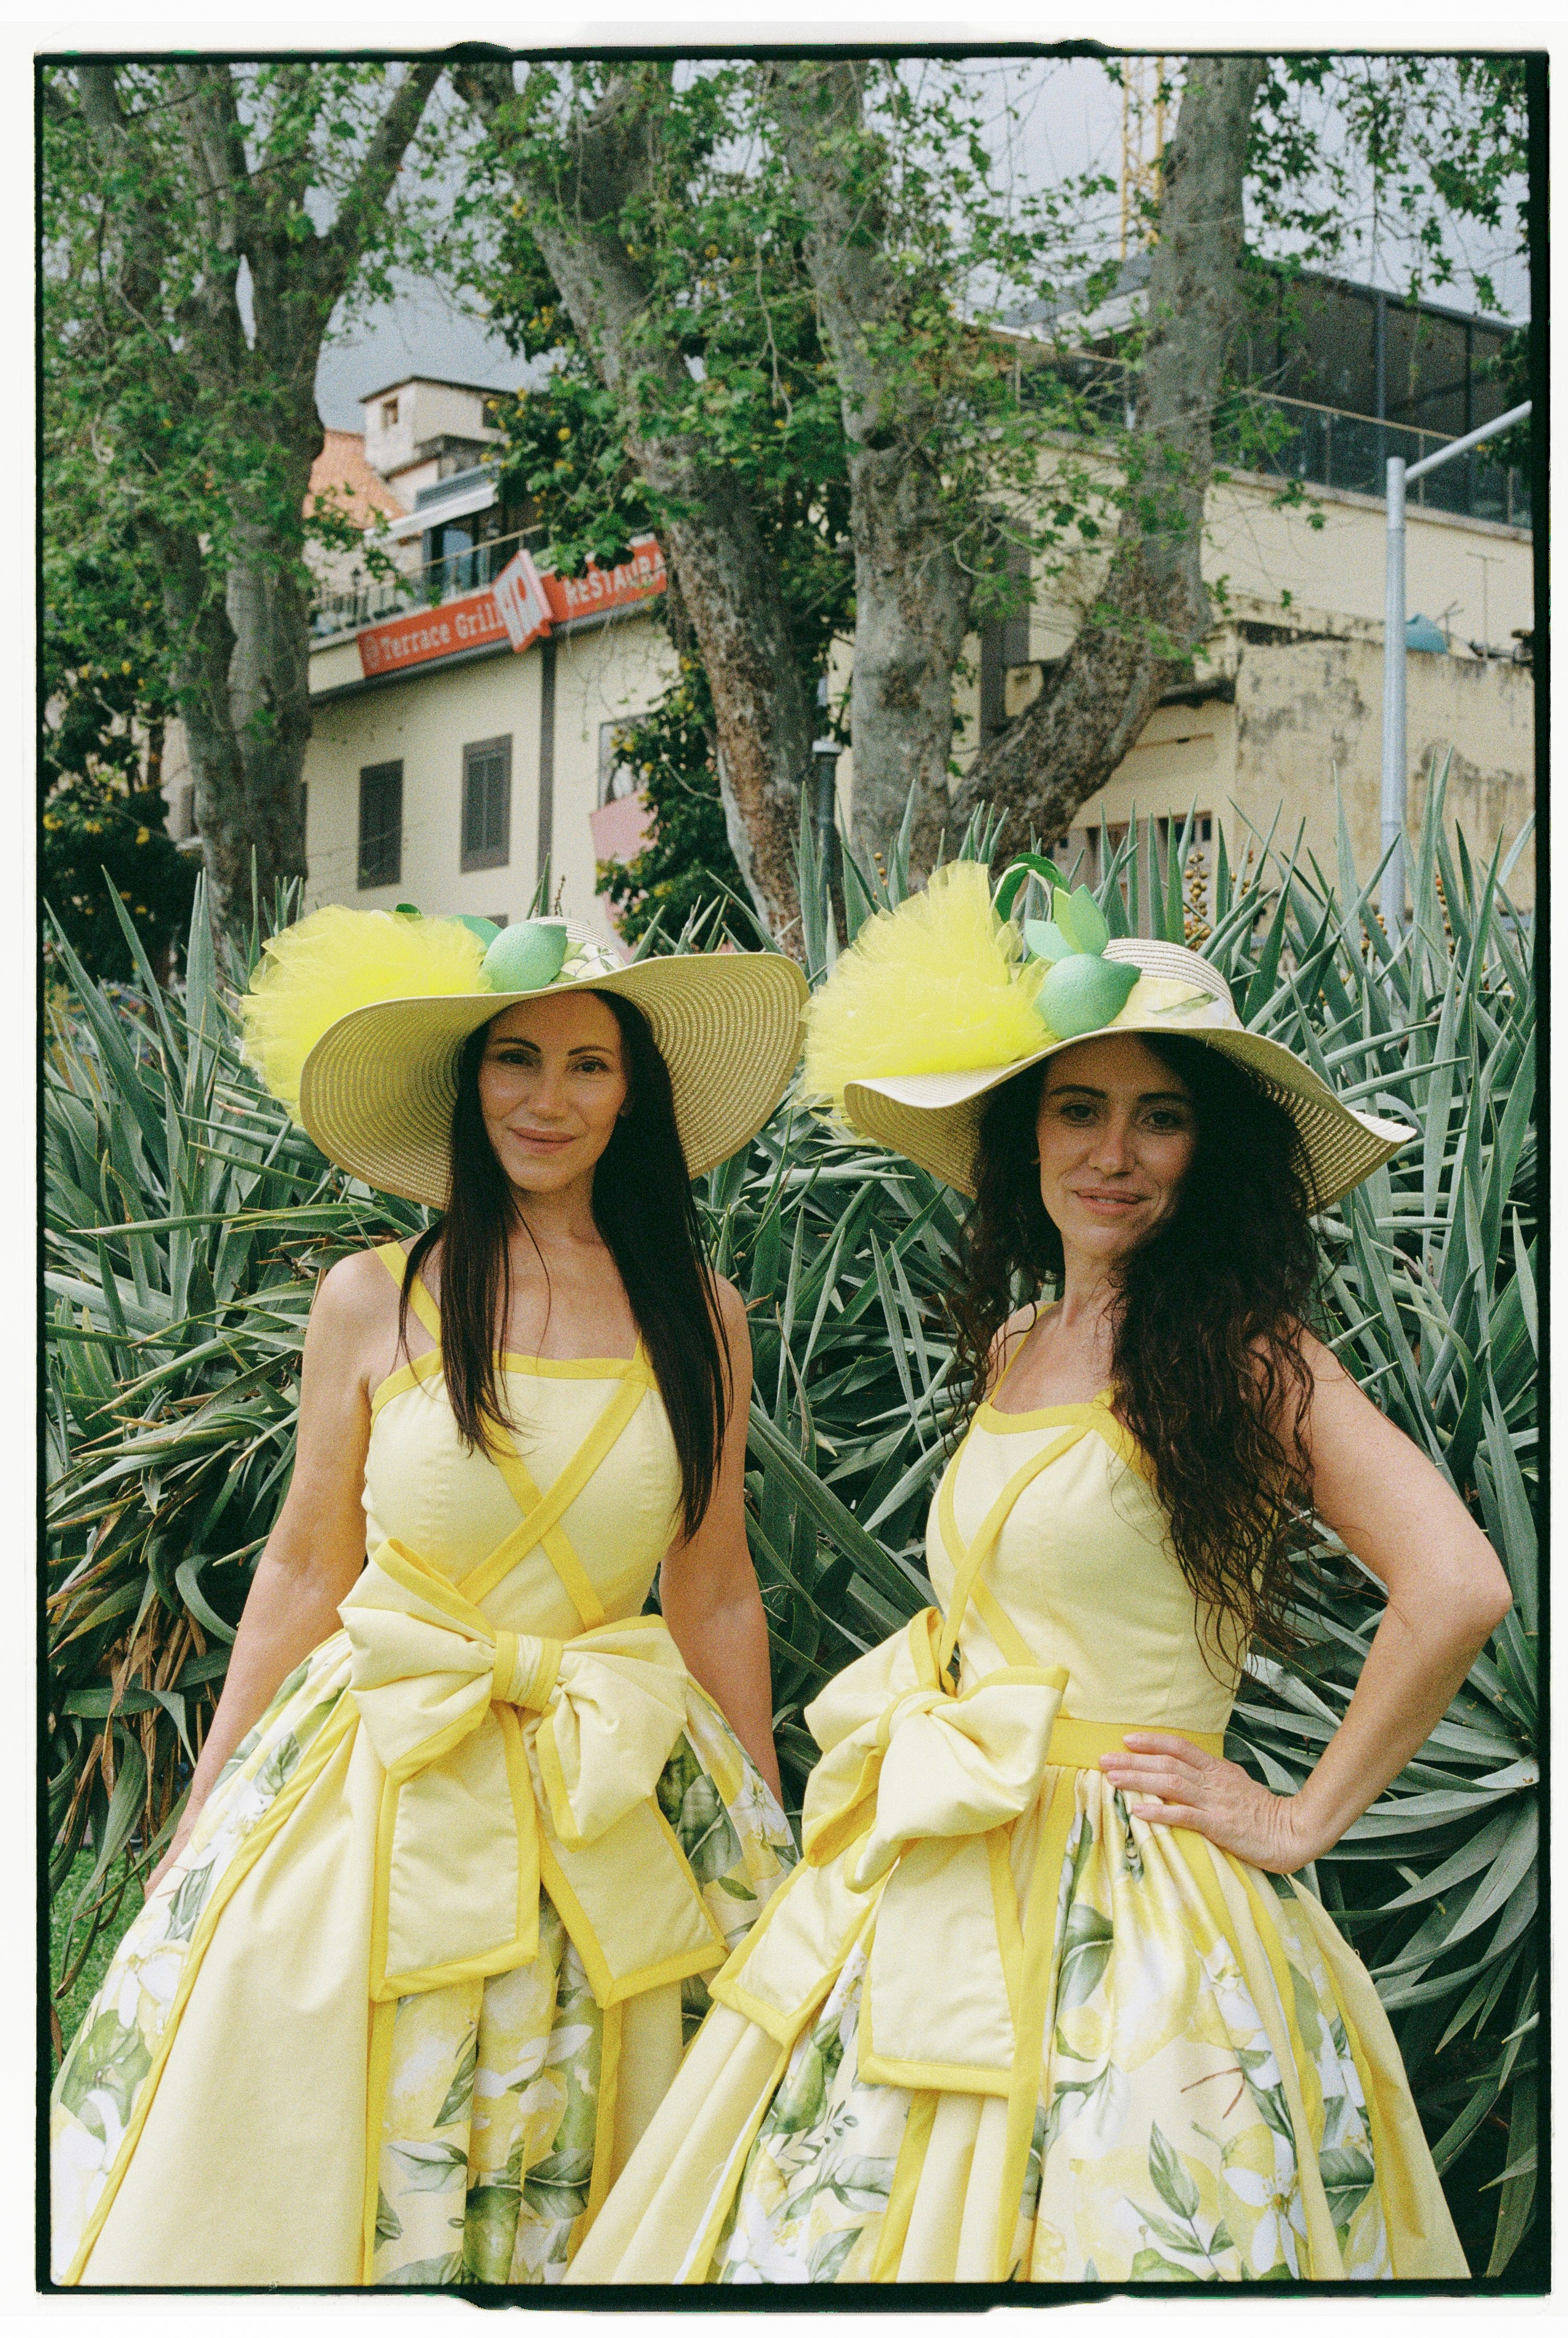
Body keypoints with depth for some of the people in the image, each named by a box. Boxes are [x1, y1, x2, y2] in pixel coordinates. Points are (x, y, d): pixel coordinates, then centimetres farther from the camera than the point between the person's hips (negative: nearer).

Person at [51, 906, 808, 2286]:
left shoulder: (698, 1317, 1)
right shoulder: (373, 1302, -3)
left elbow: (715, 1593, 7)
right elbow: (305, 1567, 4)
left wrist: (773, 1848, 9)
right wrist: (203, 1820, 7)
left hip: (622, 1809, 1)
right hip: (381, 1789, -1)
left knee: (582, 2211, 11)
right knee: (325, 2164, 8)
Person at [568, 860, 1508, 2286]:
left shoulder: (1243, 1352, -14)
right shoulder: (1014, 1341, 8)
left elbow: (1456, 1588, -25)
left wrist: (1303, 1820, -15)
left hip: (1125, 1914, -7)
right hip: (938, 1894, 7)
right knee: (854, 2227, 14)